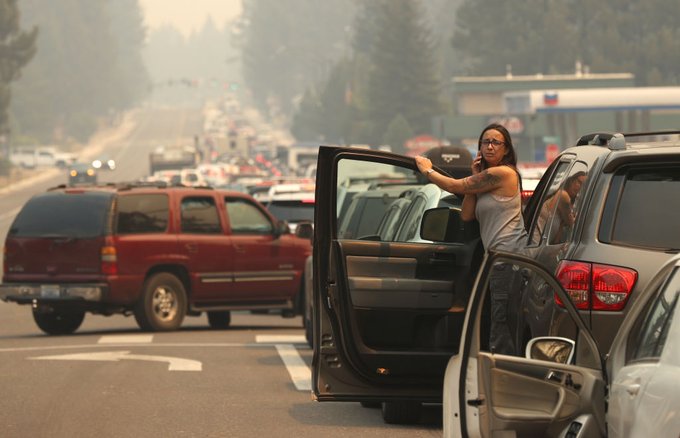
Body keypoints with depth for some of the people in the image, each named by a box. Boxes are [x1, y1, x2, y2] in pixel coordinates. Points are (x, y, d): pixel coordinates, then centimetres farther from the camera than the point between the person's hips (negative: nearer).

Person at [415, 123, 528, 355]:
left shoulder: (503, 173, -9)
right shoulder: (487, 177, 22)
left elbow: (455, 186, -5)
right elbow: (466, 214, 12)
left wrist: (427, 170, 11)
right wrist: (475, 175, 7)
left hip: (509, 255, -10)